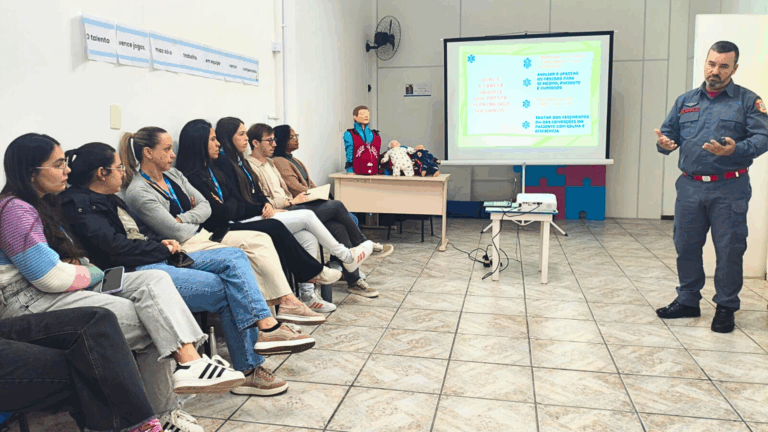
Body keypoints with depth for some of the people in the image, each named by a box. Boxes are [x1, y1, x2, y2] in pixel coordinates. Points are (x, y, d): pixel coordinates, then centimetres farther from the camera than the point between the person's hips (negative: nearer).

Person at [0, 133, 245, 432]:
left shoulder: (41, 205, 18)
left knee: (154, 280, -12)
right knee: (149, 321, -19)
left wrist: (78, 265, 0)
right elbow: (50, 277, -20)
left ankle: (189, 358, -23)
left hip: (74, 287, 9)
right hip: (30, 302, -9)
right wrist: (92, 273, -2)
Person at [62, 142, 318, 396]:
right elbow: (115, 246, -19)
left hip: (157, 260, 10)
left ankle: (266, 327, -14)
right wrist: (164, 249, -8)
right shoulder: (79, 204, -9)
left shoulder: (107, 199, 22)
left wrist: (163, 244, 3)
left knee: (233, 257, -5)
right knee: (224, 289, -15)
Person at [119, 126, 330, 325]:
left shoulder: (173, 174, 12)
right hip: (185, 248, -8)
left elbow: (205, 207, 8)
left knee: (260, 239, -9)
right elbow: (176, 233, -17)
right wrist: (195, 217, 0)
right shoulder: (138, 192, -13)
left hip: (203, 235, 8)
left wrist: (182, 219, -8)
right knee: (240, 256, -23)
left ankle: (287, 301, -17)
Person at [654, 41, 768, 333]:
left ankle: (726, 307, 16)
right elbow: (668, 133, 11)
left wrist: (735, 150, -27)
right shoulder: (685, 101, 13)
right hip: (690, 186, 4)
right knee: (686, 246, 9)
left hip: (729, 190, -3)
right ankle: (688, 301, 24)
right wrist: (664, 143, -13)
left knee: (729, 250, 2)